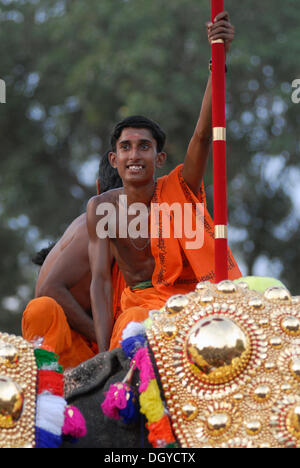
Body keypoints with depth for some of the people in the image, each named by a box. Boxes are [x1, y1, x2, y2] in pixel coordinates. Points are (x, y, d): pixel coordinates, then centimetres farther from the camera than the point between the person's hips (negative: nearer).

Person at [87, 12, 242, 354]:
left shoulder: (181, 188, -4)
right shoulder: (102, 208, 0)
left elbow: (203, 133, -18)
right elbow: (100, 279, -4)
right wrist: (105, 357, -16)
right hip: (140, 305, 1)